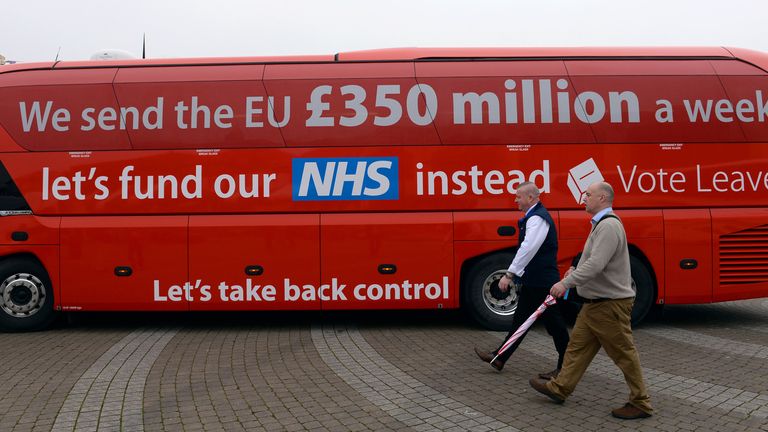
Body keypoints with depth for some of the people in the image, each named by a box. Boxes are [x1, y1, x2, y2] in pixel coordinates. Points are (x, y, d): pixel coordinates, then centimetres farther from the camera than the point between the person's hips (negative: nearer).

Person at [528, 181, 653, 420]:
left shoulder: (609, 226, -20)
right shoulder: (601, 224, 14)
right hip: (596, 302, 10)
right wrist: (576, 271, 17)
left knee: (624, 353, 1)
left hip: (610, 304, -10)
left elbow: (596, 264, -30)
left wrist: (566, 283, -28)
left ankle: (641, 404, 13)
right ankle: (559, 388, 23)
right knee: (578, 345, 14)